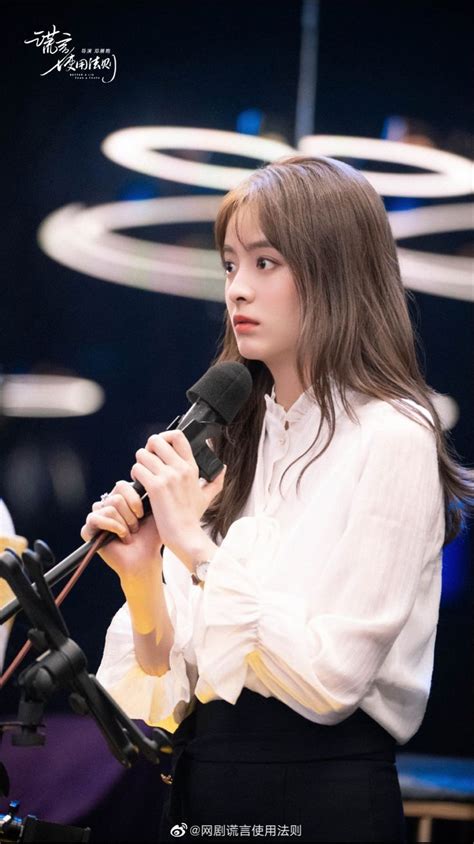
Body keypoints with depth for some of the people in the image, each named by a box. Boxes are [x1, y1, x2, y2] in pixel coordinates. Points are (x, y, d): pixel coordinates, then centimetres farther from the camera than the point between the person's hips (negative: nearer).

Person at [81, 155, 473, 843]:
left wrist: (196, 545, -17)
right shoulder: (230, 436, 6)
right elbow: (173, 676, 7)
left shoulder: (390, 439, -11)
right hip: (202, 786, 6)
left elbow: (330, 681, -18)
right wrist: (142, 577, -11)